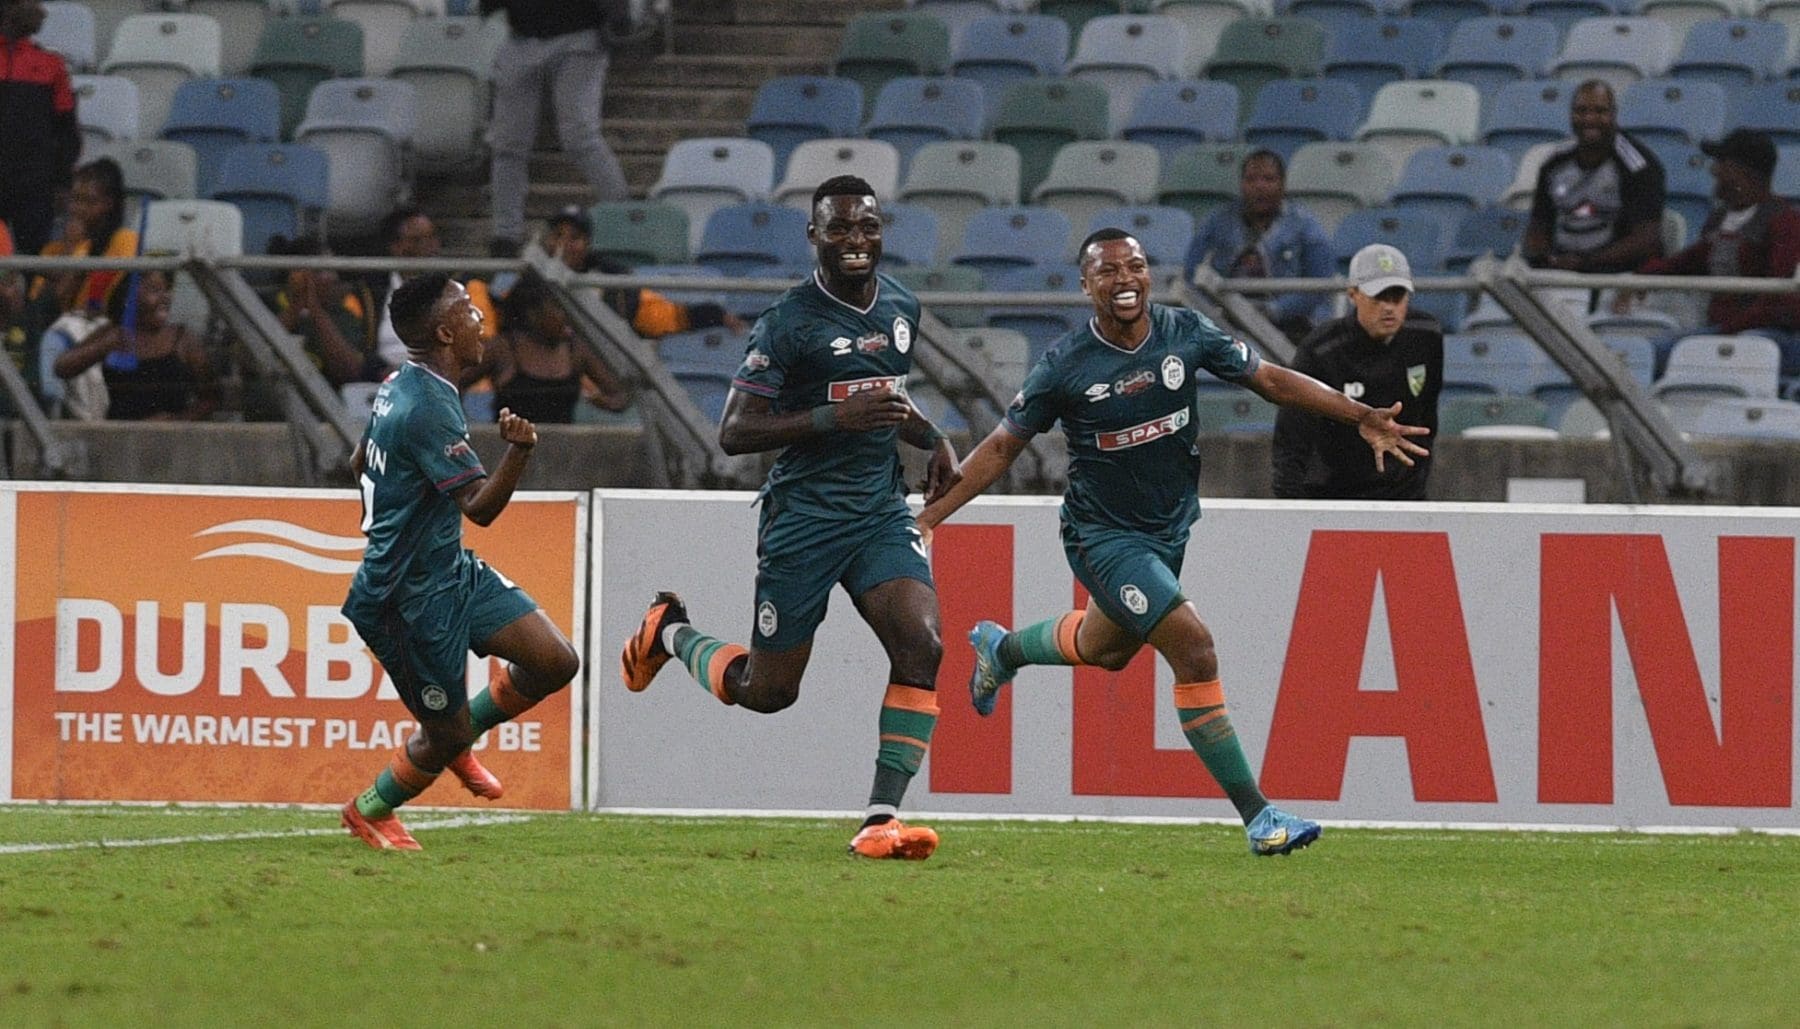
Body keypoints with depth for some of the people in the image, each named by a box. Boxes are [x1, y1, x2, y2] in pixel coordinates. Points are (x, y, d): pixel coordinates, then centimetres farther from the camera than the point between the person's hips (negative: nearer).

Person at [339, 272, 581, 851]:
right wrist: (517, 453, -47)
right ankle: (369, 812, 29)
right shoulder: (429, 408, -25)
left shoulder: (400, 386, 7)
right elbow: (480, 506, -31)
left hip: (451, 572, 10)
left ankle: (458, 741, 23)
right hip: (413, 596, -10)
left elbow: (359, 466, 23)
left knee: (555, 662, 0)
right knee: (447, 733, 2)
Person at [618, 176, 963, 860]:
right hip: (805, 515, -5)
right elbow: (733, 433, -16)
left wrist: (935, 442, 10)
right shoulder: (789, 324, -13)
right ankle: (670, 631, 35)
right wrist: (836, 418, -25)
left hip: (882, 509, 5)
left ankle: (882, 819, -14)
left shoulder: (901, 308, 9)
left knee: (921, 647, -18)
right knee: (767, 691, 3)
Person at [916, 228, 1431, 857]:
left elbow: (1270, 380, -1)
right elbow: (1003, 447, -7)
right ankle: (1256, 815, -18)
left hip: (1170, 526, 6)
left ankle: (1000, 650, 59)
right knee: (1192, 645, -21)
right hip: (1104, 537, -6)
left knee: (1105, 649, 27)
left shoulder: (1186, 334, -9)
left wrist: (1362, 417, -9)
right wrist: (930, 516, -11)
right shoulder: (1065, 366, -17)